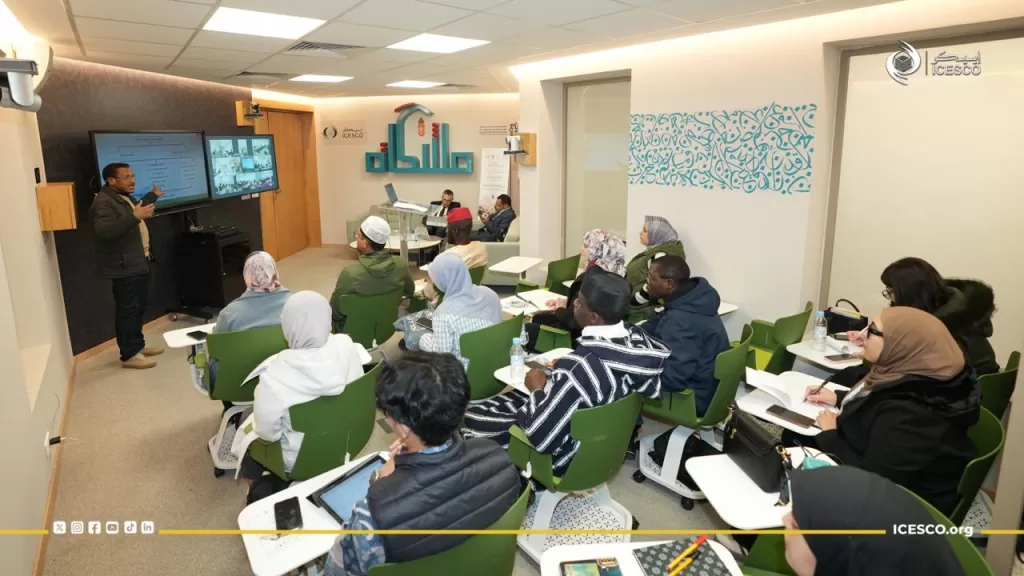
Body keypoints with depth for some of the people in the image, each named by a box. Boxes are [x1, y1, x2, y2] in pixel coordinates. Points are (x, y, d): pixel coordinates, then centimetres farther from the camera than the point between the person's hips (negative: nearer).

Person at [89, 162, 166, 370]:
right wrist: (134, 217, -38)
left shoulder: (124, 198, 15)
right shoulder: (104, 202, -18)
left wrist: (153, 196, 48)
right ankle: (129, 355, -2)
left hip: (139, 263, 10)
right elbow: (104, 231, -33)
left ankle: (138, 345, 28)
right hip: (124, 267, -10)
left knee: (139, 308, 17)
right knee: (127, 310, -7)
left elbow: (136, 210, 38)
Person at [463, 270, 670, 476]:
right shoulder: (637, 337, -15)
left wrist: (538, 389, -14)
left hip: (571, 458, -8)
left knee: (471, 418, 9)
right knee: (511, 397, 25)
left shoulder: (579, 367, -38)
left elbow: (540, 438, -33)